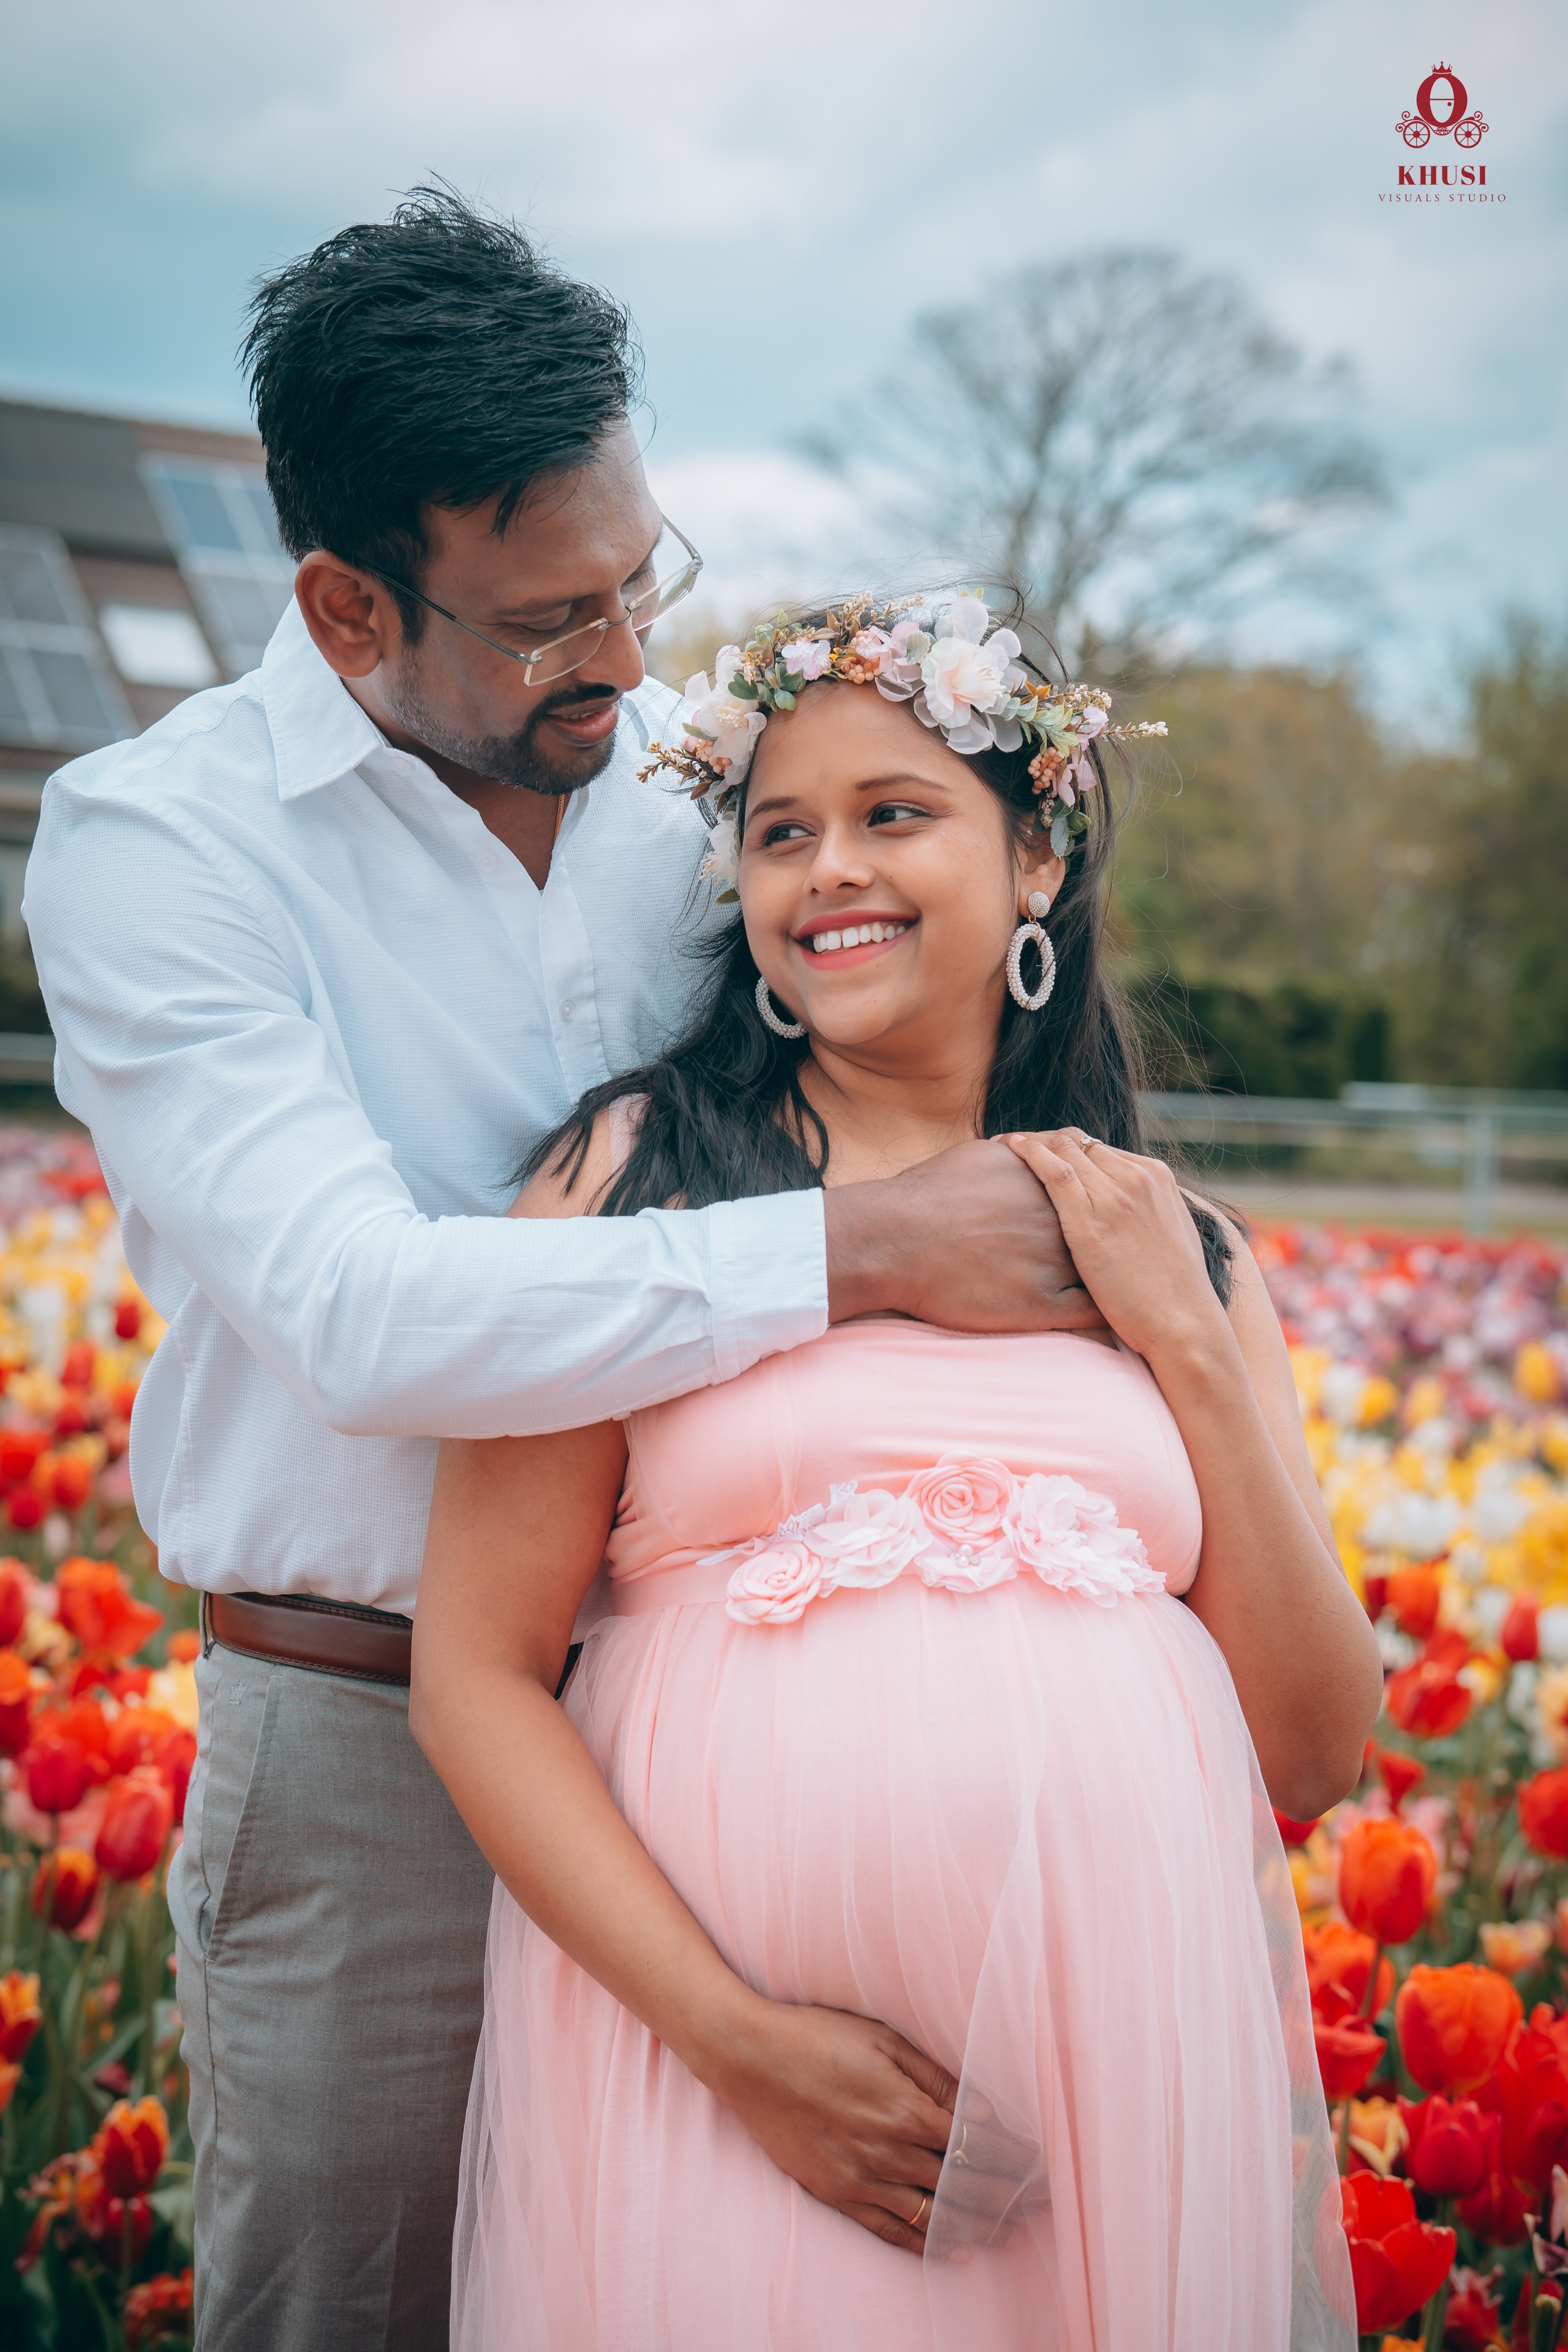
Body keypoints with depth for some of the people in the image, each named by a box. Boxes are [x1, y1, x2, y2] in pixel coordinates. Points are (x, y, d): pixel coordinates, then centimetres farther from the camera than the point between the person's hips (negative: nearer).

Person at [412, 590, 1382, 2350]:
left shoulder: (1172, 1248, 10)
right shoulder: (636, 1172, 2)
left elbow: (1320, 1754, 6)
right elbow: (475, 1674, -3)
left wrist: (1186, 1343, -2)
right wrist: (733, 2035, -13)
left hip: (1129, 2047, 3)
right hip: (704, 2029, -2)